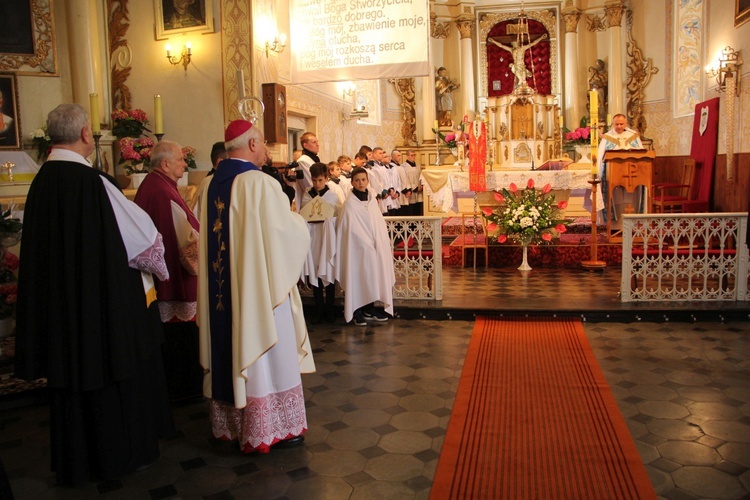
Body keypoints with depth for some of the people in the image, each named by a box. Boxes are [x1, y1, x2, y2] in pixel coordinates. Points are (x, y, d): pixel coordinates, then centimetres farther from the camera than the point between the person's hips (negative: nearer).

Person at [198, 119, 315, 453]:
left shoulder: (212, 184, 6)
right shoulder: (260, 183, -17)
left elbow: (216, 235, 14)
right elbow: (290, 233, -15)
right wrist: (296, 218, 8)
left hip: (221, 287, 7)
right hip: (259, 285, -7)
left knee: (231, 349, 16)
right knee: (265, 353, 4)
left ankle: (231, 423, 29)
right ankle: (270, 430, 14)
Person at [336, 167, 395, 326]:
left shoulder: (372, 200, 7)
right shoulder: (350, 204, -10)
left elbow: (379, 224, 10)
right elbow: (352, 230, -11)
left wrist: (383, 245, 4)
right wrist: (368, 244, -12)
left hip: (374, 248, 6)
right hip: (359, 248, -6)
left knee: (372, 277, 10)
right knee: (359, 278, 1)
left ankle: (369, 310, 21)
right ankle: (357, 313, 11)